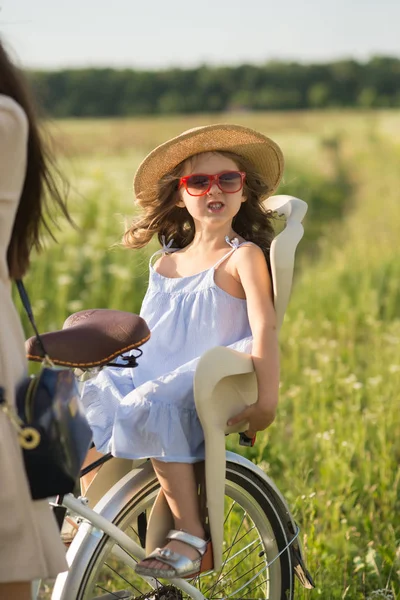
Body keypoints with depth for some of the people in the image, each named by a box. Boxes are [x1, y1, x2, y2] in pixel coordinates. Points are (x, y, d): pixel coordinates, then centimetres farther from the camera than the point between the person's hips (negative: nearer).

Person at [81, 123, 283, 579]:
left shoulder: (244, 256, 0)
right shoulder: (164, 263, 20)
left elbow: (264, 327, -12)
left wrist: (267, 397, -22)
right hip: (148, 373, 7)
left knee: (151, 409, -36)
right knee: (85, 403, -17)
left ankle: (191, 538, -29)